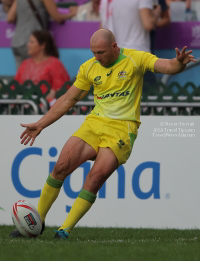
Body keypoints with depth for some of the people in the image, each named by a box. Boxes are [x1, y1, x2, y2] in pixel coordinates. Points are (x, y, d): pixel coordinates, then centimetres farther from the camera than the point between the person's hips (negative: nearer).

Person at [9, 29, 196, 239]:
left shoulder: (135, 59, -2)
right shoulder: (89, 68, 9)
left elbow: (168, 66, -14)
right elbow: (68, 99, 17)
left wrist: (179, 63, -39)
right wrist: (40, 125, 16)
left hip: (122, 129, -4)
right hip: (95, 122, 4)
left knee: (95, 178, -19)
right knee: (61, 167, -12)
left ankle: (65, 230, -12)